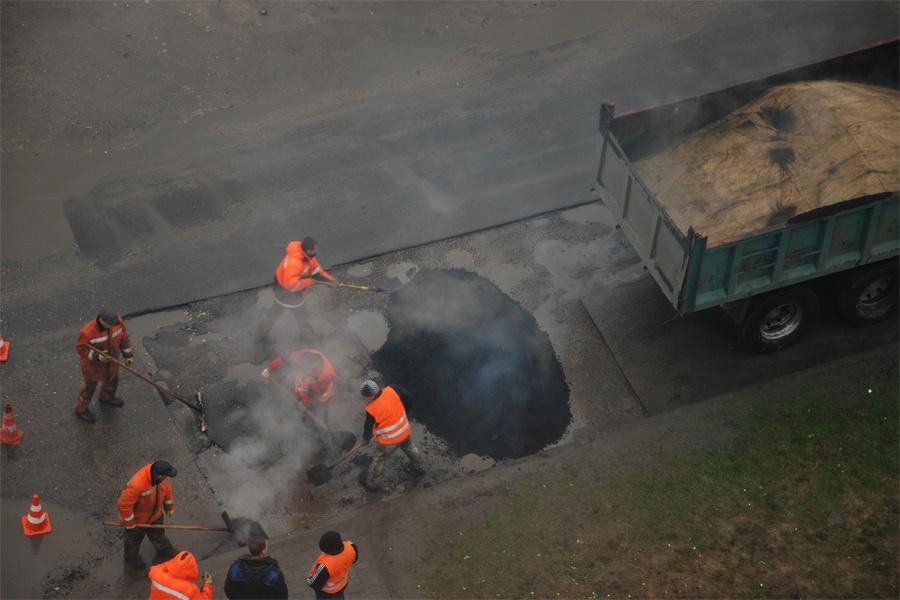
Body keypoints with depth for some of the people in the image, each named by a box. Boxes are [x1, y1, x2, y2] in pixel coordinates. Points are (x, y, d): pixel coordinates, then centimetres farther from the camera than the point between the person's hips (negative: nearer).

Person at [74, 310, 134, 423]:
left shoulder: (118, 322, -25)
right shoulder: (87, 333, -39)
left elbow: (123, 336, -6)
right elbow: (81, 349, -24)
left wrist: (128, 354, 1)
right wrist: (98, 356, -37)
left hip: (111, 359, 5)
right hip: (93, 363, -5)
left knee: (112, 380, 30)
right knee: (89, 386, 19)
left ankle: (106, 398, 62)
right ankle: (81, 409, 47)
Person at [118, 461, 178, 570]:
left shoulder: (163, 478, -27)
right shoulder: (137, 484, -47)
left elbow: (167, 488, -4)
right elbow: (124, 504, -35)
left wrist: (170, 506, 10)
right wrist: (129, 523, -21)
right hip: (137, 517, -5)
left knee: (158, 534, 31)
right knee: (134, 539, 25)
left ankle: (164, 551, 59)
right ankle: (132, 558, 53)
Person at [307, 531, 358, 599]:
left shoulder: (325, 565, -48)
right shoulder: (350, 547, -34)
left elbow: (315, 583, -28)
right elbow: (355, 558, -8)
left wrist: (308, 581, -6)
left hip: (327, 590, -4)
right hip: (342, 582, 4)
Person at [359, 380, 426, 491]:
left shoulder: (372, 410, -30)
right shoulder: (392, 390, -21)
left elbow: (368, 428, -14)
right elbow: (408, 397, -6)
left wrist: (366, 438, 9)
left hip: (389, 440, -5)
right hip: (405, 432, 5)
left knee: (379, 460, 18)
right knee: (409, 447, 34)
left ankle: (372, 483, 37)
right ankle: (419, 467, 57)